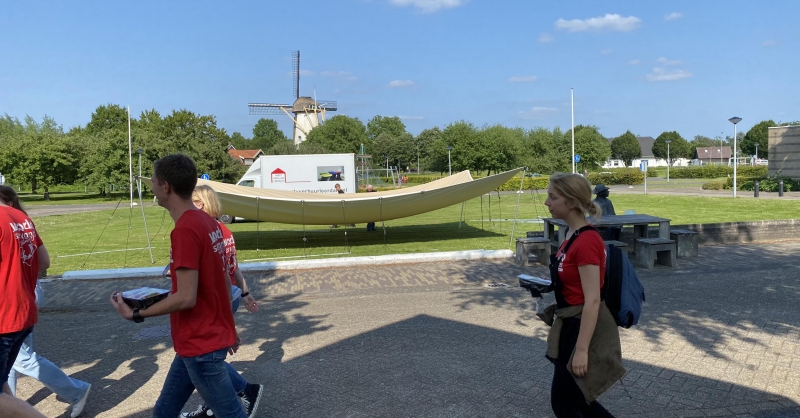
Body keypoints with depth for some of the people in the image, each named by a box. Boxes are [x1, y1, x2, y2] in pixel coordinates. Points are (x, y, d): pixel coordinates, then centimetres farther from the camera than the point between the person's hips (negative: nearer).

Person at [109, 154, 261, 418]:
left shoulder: (185, 230, -23)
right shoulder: (208, 223, 5)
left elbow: (186, 298, -25)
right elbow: (223, 281, 12)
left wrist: (136, 314, -13)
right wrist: (227, 328, 20)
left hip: (201, 345, -9)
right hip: (199, 340, 9)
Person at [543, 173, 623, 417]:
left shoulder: (586, 241, -23)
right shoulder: (574, 237, 7)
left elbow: (592, 301, -24)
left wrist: (581, 350, -23)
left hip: (584, 329, -10)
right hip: (573, 326, 10)